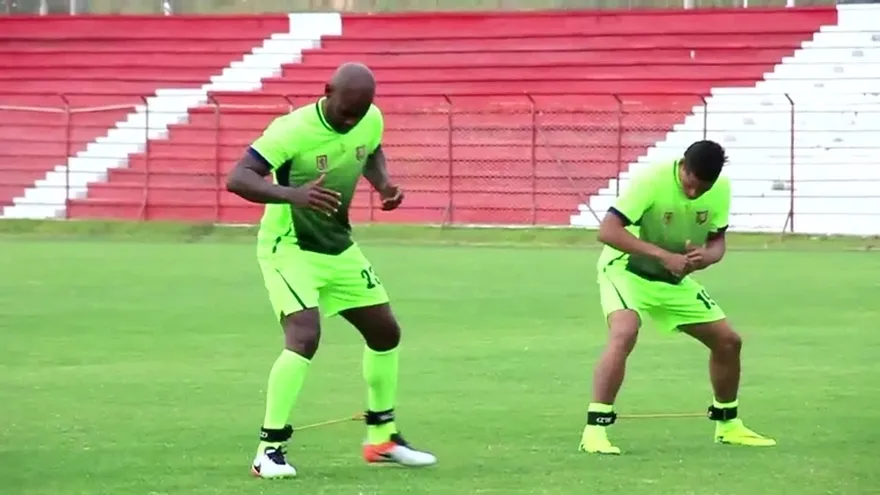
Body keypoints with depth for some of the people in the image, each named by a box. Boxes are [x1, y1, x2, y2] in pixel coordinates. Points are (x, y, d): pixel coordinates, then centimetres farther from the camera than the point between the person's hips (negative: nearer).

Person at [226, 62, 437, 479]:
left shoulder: (371, 121, -8)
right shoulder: (293, 131, -28)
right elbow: (237, 178, -34)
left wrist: (383, 184, -5)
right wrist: (292, 194, -50)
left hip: (339, 248, 8)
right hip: (288, 247, -7)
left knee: (385, 332, 13)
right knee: (305, 337, -25)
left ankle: (381, 437, 32)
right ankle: (269, 450, -16)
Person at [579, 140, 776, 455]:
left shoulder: (721, 189, -11)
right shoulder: (652, 180, -29)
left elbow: (717, 241, 0)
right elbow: (607, 230, -33)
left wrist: (706, 257, -25)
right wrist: (664, 255, -40)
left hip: (674, 280, 6)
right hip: (626, 270, -6)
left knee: (728, 340, 6)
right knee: (624, 334, -33)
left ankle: (727, 424, 28)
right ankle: (594, 430, -31)